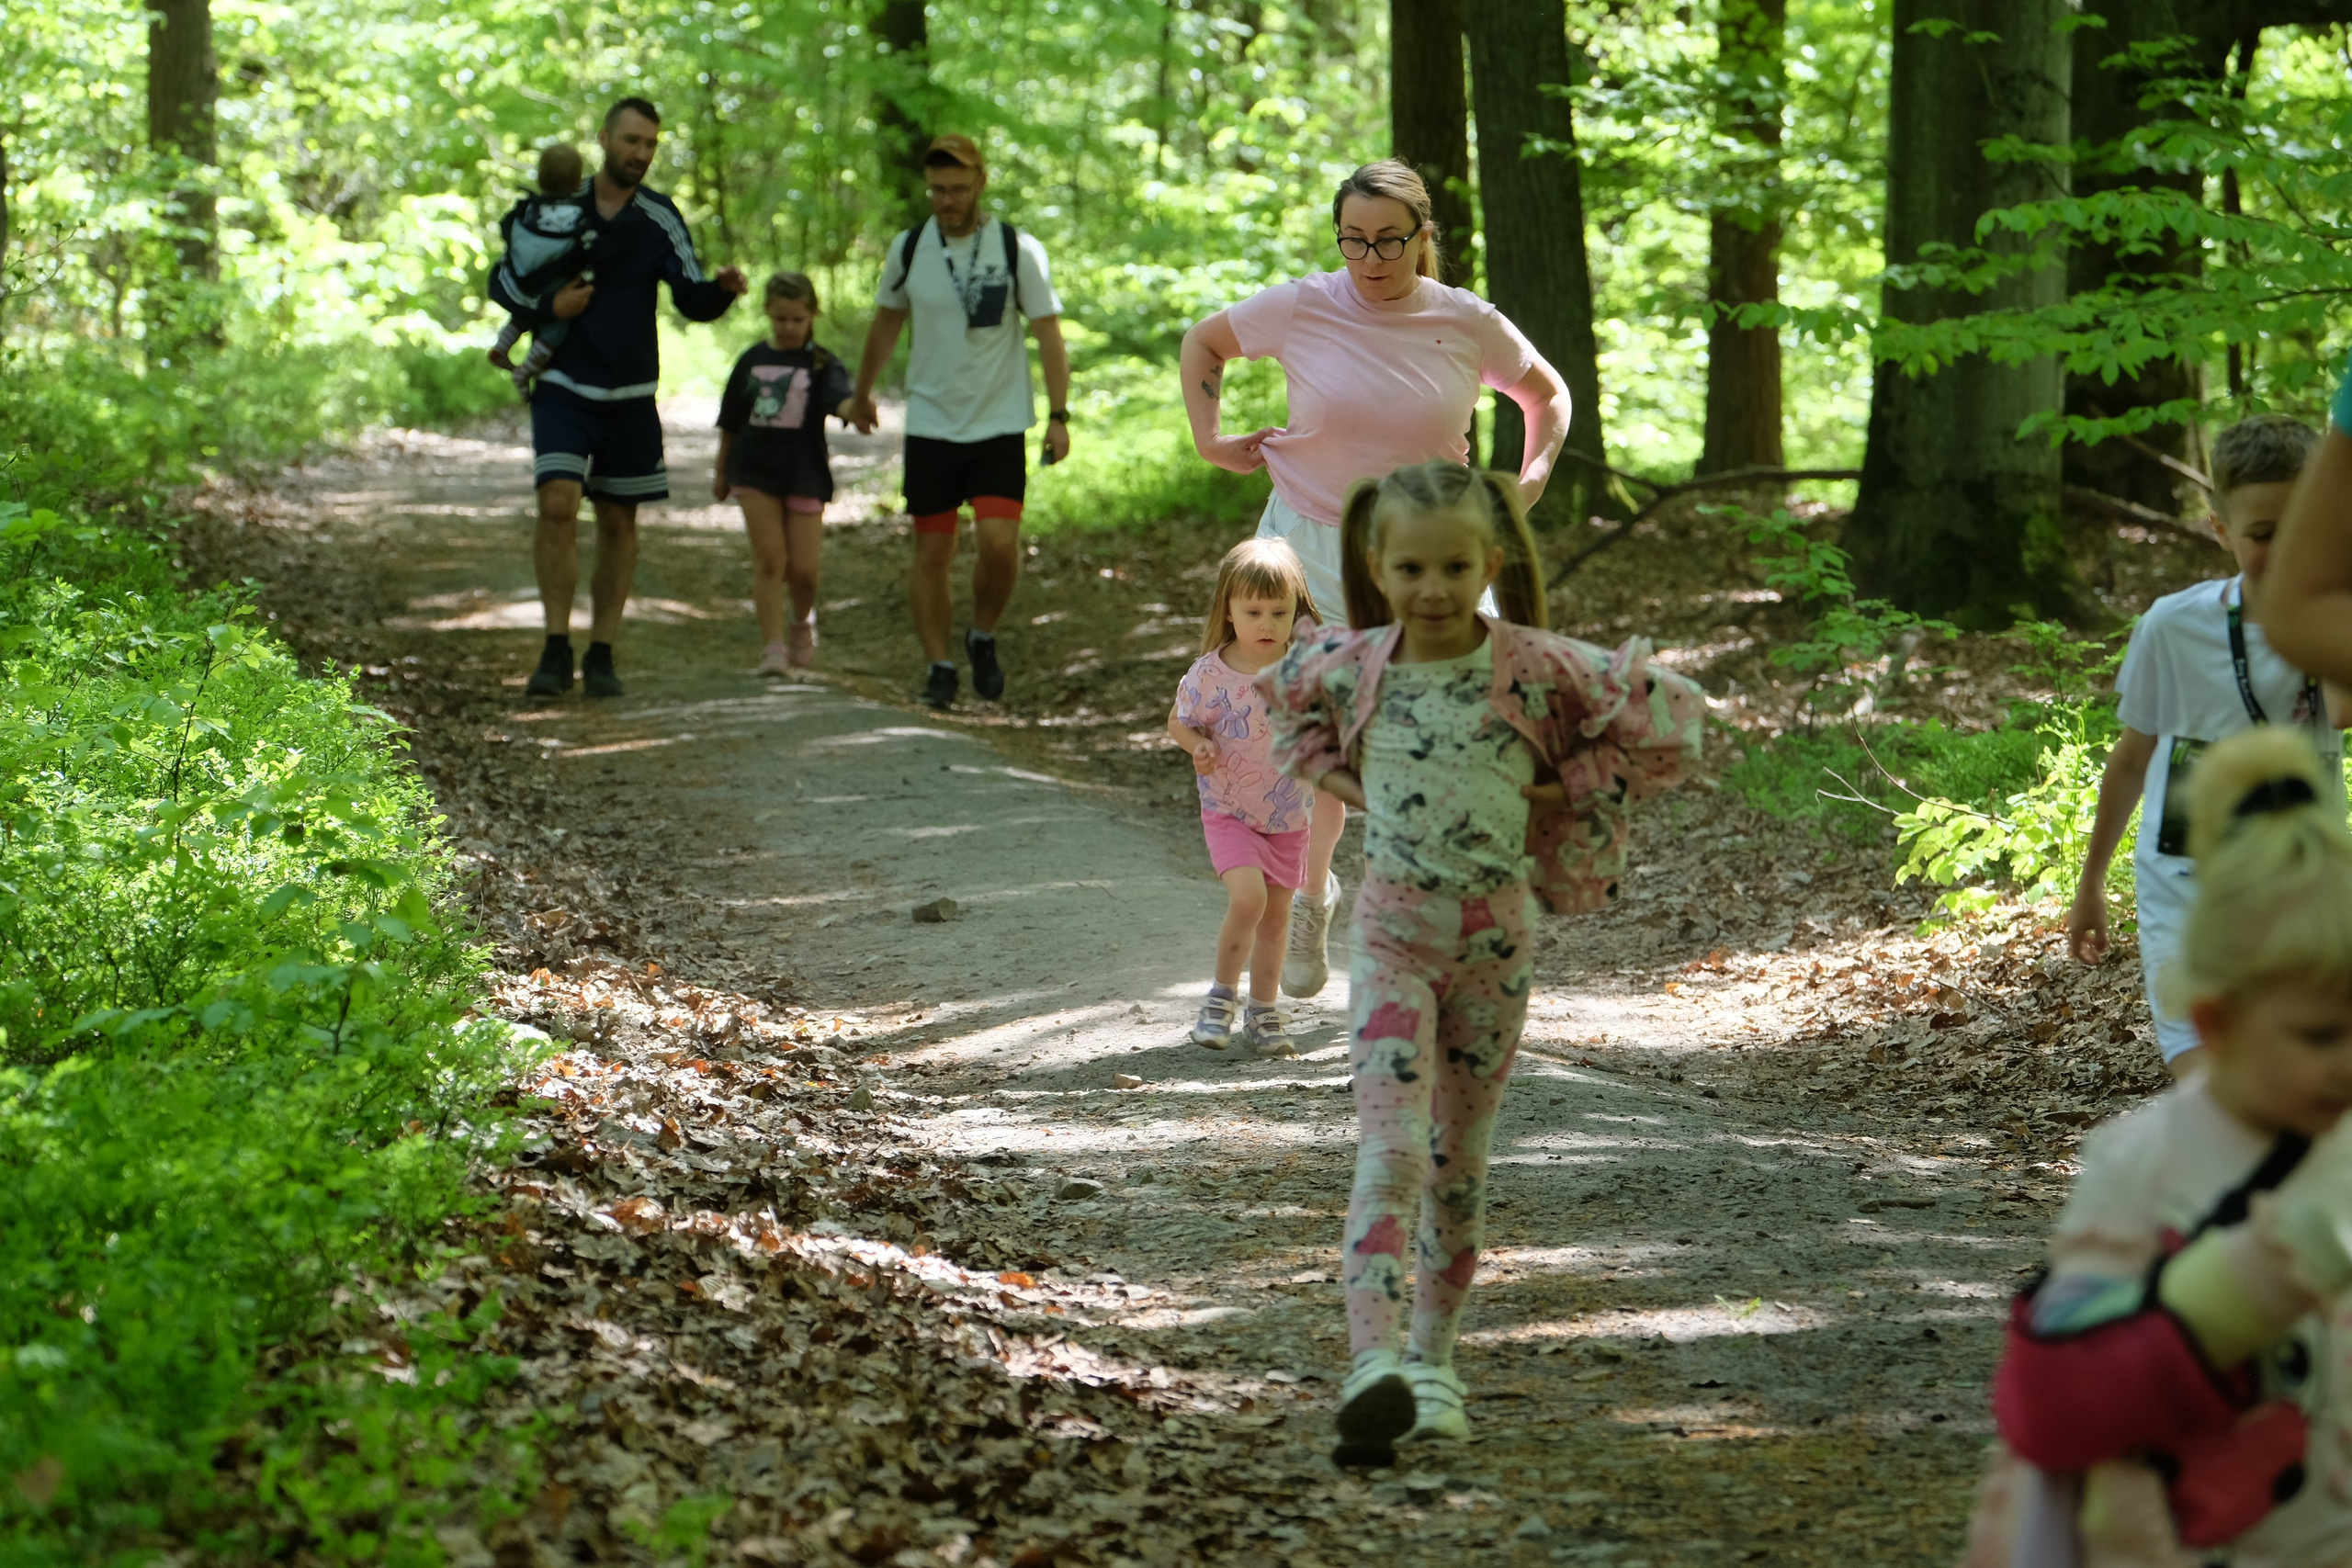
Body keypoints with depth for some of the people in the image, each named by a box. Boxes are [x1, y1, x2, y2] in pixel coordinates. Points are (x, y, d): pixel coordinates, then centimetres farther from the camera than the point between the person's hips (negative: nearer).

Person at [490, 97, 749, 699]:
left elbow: (692, 300, -6)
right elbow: (501, 282, 8)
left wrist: (721, 288, -28)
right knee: (558, 505, -17)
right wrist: (549, 305, -11)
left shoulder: (661, 219, -1)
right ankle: (556, 650, -11)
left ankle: (601, 655, 17)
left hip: (629, 394, 1)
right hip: (562, 385, -1)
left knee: (618, 521, 7)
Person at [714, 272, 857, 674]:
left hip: (804, 473, -1)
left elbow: (839, 399, -21)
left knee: (802, 566, 0)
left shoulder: (821, 365, -1)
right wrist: (721, 470, 21)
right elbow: (730, 421, 16)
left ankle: (803, 621, 32)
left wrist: (854, 409, -44)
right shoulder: (753, 361, 7)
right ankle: (772, 647, -5)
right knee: (769, 556, -9)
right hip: (755, 470, 1)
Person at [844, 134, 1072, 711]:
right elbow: (885, 324, 17)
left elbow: (1048, 334, -2)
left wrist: (1058, 415, -8)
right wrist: (863, 393, 27)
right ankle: (939, 666, 13)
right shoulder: (909, 249, 1)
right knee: (932, 552, 1)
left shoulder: (1019, 250, -6)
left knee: (1000, 542, -15)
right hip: (930, 424, 2)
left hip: (1000, 425, -2)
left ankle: (983, 637, 11)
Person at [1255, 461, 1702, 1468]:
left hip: (1496, 935, 0)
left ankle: (1432, 1357, 27)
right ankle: (1373, 1365, -26)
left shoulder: (1536, 669, -9)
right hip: (1393, 929, 0)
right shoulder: (1353, 667, -3)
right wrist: (1342, 776, 7)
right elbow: (1284, 696, 20)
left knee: (1459, 1160, 12)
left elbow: (1669, 717, -5)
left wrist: (1569, 787, -5)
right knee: (1391, 1150, -15)